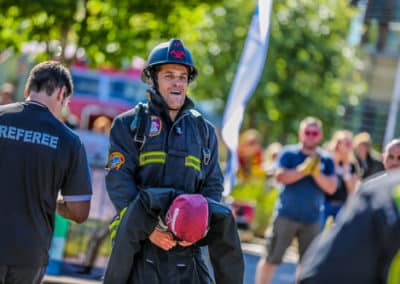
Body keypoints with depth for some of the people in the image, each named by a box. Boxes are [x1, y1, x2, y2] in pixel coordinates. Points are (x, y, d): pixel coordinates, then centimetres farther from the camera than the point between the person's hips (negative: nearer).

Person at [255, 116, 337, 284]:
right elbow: (280, 176, -15)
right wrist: (304, 170, -21)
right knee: (271, 259, -3)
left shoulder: (326, 160, 5)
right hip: (286, 215, -3)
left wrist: (316, 172, -17)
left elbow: (331, 188, -3)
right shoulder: (289, 153, -1)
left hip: (312, 220, 3)